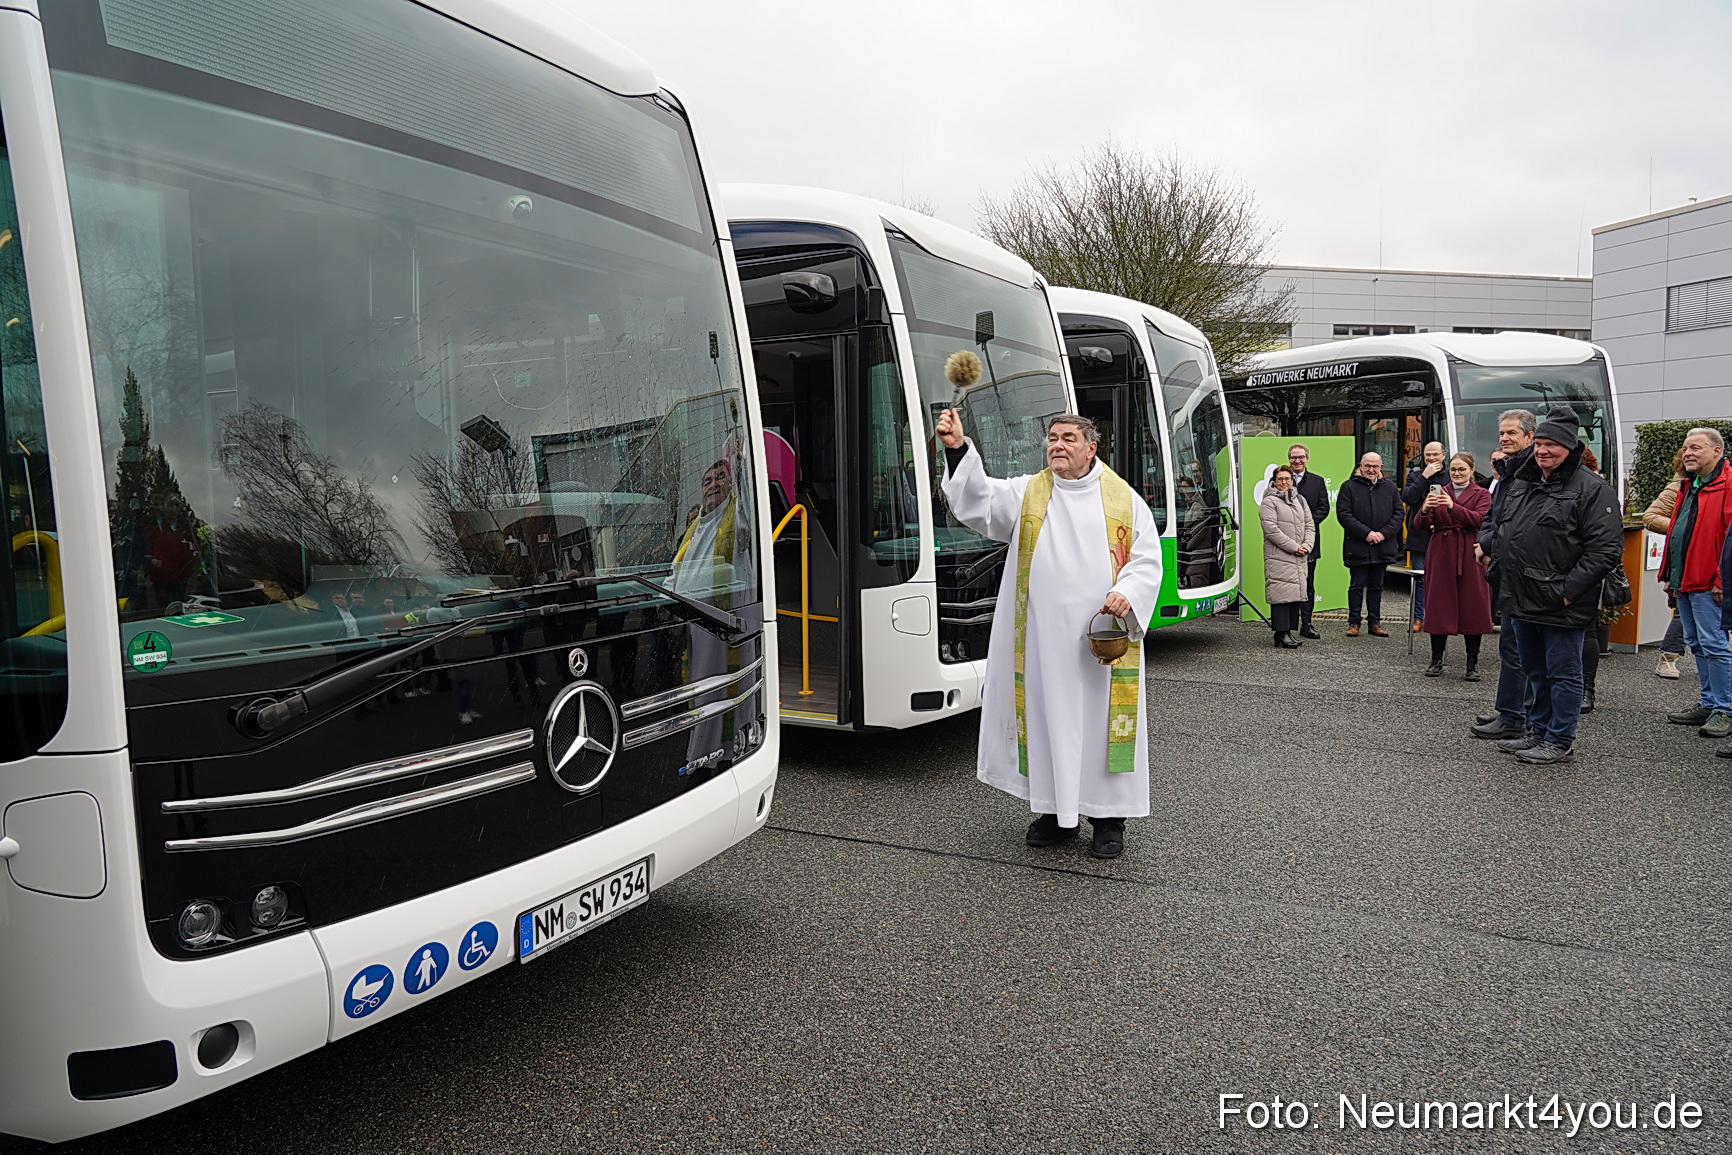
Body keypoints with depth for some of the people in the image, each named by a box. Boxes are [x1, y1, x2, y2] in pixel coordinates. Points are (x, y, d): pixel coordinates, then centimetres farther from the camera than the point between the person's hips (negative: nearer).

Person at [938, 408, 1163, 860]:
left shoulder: (1125, 500, 5)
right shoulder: (1026, 493, 6)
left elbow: (1147, 560, 5)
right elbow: (978, 501, -10)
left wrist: (1126, 595, -14)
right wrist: (958, 449, -24)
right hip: (1042, 639, 1)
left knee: (1103, 720, 4)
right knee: (1048, 719, 7)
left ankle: (1108, 816, 18)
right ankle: (1056, 811, 22)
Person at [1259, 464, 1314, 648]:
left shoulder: (1300, 500, 18)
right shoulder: (1269, 502, -3)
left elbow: (1310, 525, 16)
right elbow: (1272, 530, -12)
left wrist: (1307, 546, -1)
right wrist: (1294, 547, -13)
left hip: (1299, 557, 7)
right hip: (1278, 556, -7)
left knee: (1296, 593, 5)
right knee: (1282, 593, -11)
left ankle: (1289, 631, 11)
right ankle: (1281, 633, -9)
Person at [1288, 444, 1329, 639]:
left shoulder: (1317, 481, 11)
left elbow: (1324, 508, 4)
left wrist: (1308, 521, -11)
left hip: (1309, 538, 3)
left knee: (1308, 584, 7)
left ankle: (1306, 624, 13)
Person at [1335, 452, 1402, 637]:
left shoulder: (1390, 487, 9)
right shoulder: (1349, 487, -1)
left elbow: (1398, 513, 7)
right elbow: (1343, 514, -8)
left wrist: (1384, 533, -8)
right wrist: (1366, 533, -15)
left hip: (1382, 546, 3)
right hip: (1357, 546, -3)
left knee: (1376, 586, 11)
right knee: (1357, 585, 3)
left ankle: (1375, 622, 17)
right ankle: (1354, 622, 10)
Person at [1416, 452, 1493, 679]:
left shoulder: (1482, 494, 6)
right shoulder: (1438, 493, 12)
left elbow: (1479, 519, -13)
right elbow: (1421, 525, 1)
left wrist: (1453, 507, -29)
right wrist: (1425, 510, -22)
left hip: (1470, 556, -2)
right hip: (1441, 555, 2)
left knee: (1472, 608, -1)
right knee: (1439, 606, 2)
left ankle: (1473, 664, 6)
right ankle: (1436, 661, 9)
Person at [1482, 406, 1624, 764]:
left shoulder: (1593, 489, -10)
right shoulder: (1519, 485, 13)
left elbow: (1606, 548, -16)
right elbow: (1499, 531, 23)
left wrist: (1568, 591, -19)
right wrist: (1503, 573, 12)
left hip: (1561, 607, -7)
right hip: (1521, 601, 7)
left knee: (1563, 674, 4)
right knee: (1534, 671, 18)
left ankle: (1560, 742, 15)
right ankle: (1538, 732, 31)